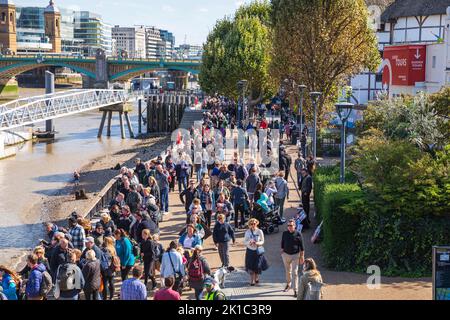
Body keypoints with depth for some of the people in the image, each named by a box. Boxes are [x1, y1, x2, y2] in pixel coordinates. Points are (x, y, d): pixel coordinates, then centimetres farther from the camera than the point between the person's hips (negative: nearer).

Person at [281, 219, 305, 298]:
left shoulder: (298, 234, -10)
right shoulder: (285, 233, -2)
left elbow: (301, 246, -5)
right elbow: (282, 243, 10)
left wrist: (302, 256, -5)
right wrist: (282, 251, 8)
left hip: (295, 255, -3)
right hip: (286, 254, 3)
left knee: (295, 273, -7)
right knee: (288, 271, 18)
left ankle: (295, 290, -4)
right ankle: (288, 284, 40)